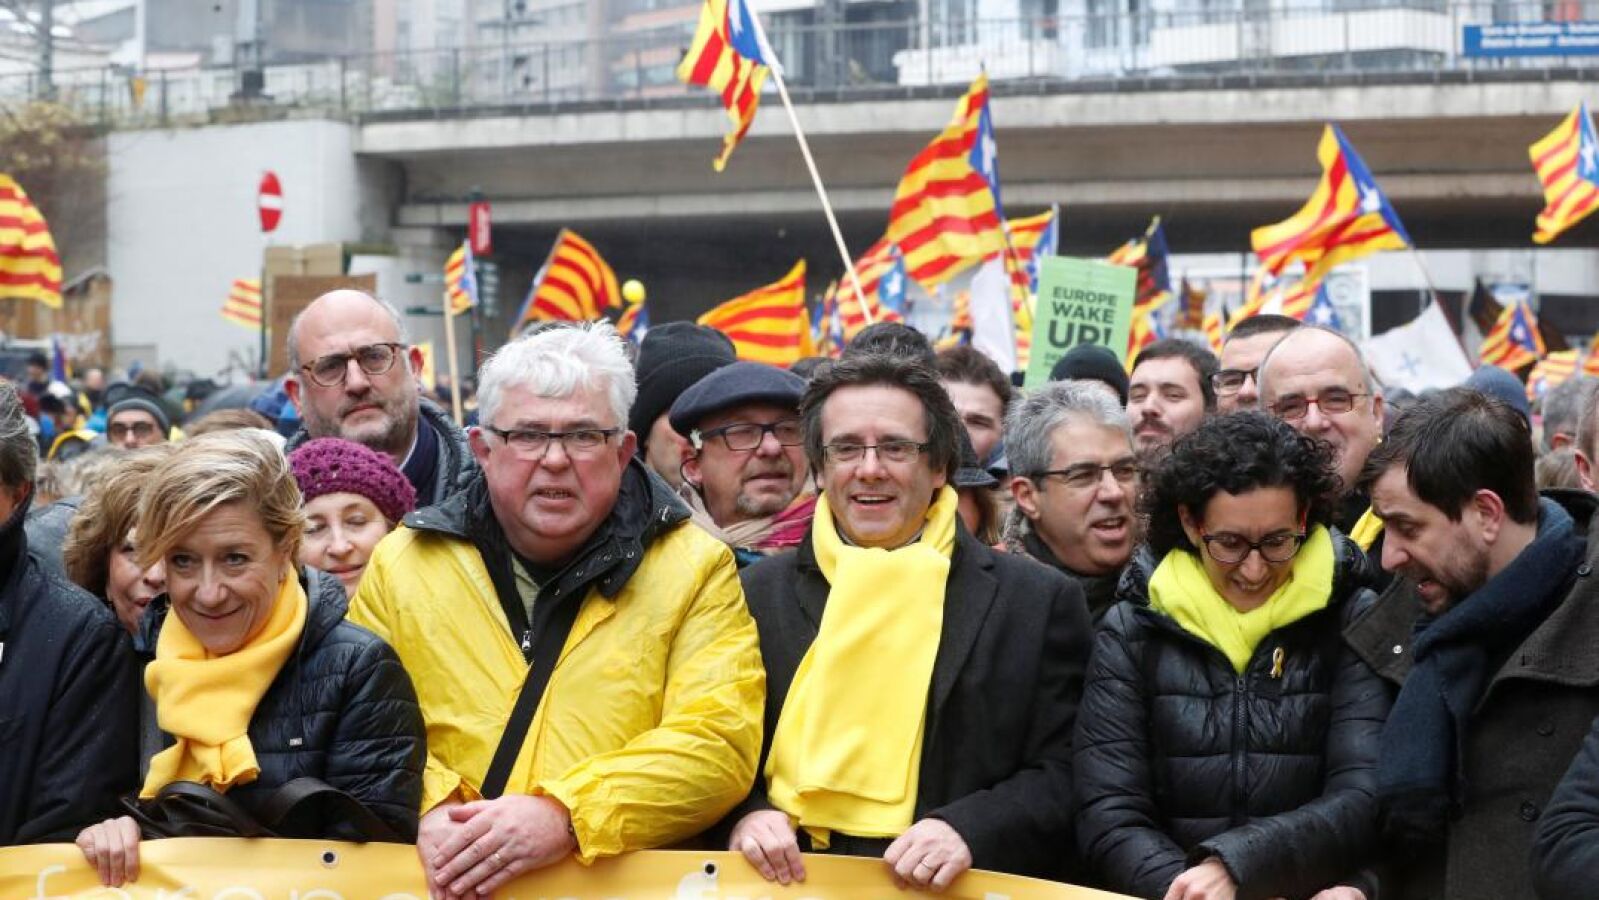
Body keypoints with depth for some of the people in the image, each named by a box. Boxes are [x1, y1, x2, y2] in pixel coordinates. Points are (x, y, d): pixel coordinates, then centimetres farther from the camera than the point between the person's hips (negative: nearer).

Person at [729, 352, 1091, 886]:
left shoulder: (1037, 601, 7)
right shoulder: (761, 594, 13)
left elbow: (1063, 776, 5)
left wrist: (968, 830, -12)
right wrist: (746, 813, -5)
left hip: (951, 885, -2)